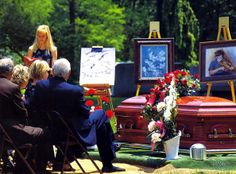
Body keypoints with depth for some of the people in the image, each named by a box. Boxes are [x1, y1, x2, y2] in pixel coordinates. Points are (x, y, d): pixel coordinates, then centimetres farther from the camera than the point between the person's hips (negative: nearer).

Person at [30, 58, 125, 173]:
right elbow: (85, 113, -13)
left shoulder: (40, 85, -12)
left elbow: (36, 107, -1)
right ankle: (107, 164, 24)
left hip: (51, 132, 6)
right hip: (74, 132, -6)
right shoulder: (76, 90, -24)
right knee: (101, 115, 17)